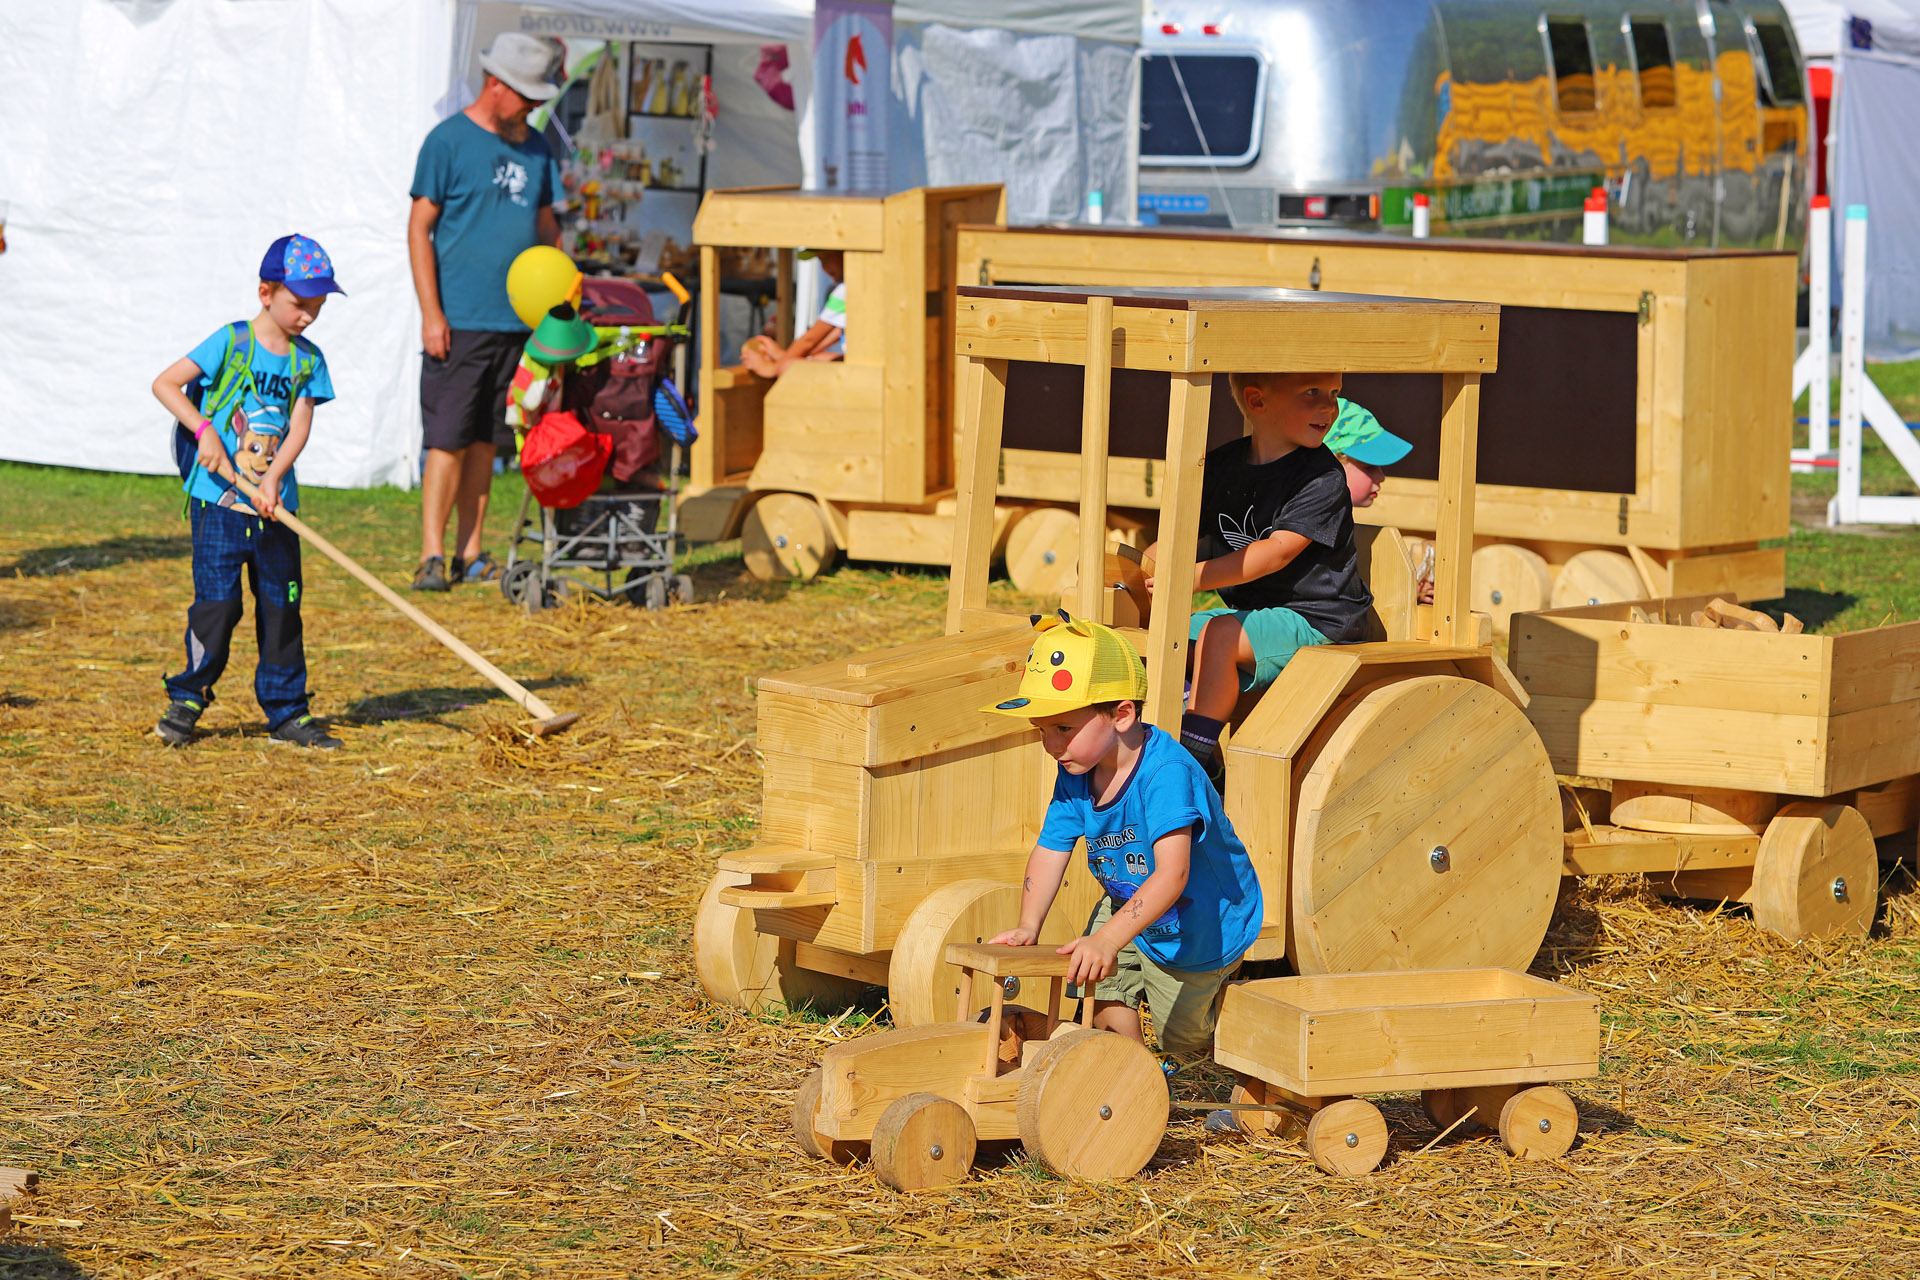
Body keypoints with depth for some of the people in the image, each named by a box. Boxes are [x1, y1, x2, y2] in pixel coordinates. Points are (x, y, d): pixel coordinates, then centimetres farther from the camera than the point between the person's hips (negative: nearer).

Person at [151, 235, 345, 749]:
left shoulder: (308, 360, 7)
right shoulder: (231, 342, -5)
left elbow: (299, 426, -1)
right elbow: (165, 384, -8)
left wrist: (273, 477, -16)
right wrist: (205, 430, -19)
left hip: (274, 505, 4)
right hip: (218, 500, -4)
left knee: (281, 606, 7)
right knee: (217, 601, -8)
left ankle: (286, 711, 15)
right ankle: (186, 699, 8)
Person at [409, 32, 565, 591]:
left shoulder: (535, 148, 13)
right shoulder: (448, 141, -4)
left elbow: (546, 225, 21)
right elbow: (420, 227, -5)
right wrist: (430, 313, -11)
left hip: (516, 317, 5)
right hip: (459, 319, -5)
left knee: (485, 439, 9)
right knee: (448, 439, -7)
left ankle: (470, 554, 14)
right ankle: (432, 556, -5)